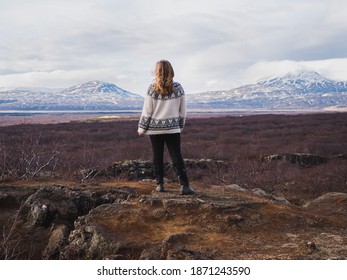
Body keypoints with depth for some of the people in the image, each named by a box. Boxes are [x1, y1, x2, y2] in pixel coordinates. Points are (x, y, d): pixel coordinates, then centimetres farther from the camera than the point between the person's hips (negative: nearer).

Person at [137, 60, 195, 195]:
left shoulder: (152, 89, -8)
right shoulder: (178, 88, -1)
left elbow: (147, 111, -6)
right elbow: (182, 111, 4)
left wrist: (142, 128, 4)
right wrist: (181, 126, 17)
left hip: (155, 128, -1)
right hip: (173, 128, 1)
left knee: (158, 157, 11)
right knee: (177, 157, 2)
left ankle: (160, 184, 14)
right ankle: (184, 185, -5)